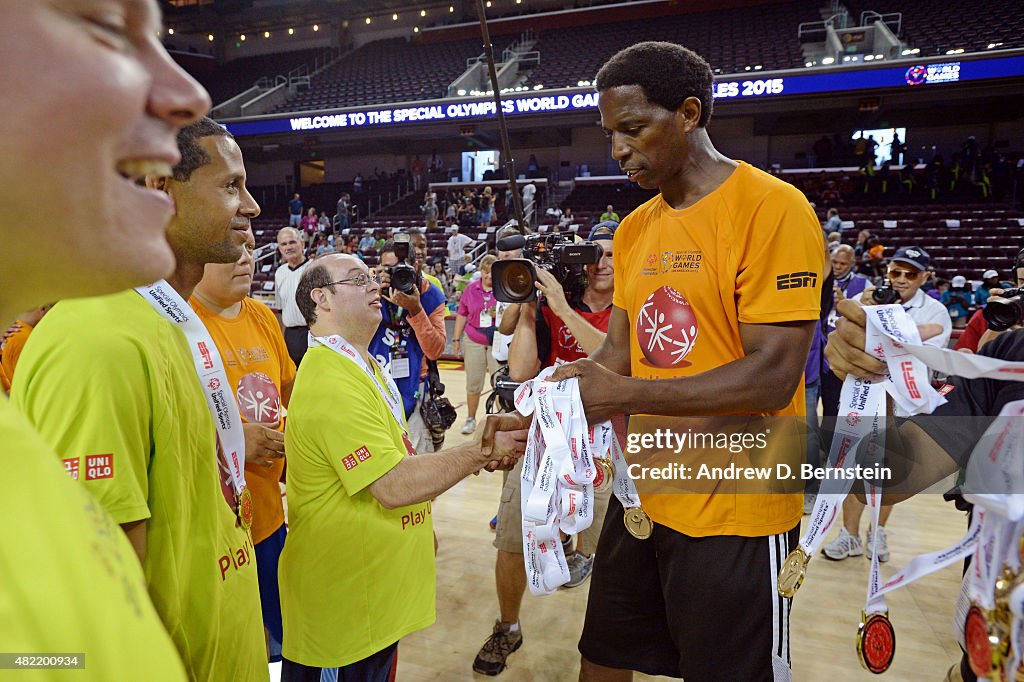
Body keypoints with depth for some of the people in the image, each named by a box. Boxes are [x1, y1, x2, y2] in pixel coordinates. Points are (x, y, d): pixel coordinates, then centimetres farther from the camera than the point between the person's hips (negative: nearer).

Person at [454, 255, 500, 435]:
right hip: (474, 342, 2)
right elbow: (462, 315, 12)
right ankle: (471, 419, 21)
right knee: (473, 384, 7)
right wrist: (456, 339, 11)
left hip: (498, 343, -2)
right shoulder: (471, 289, 6)